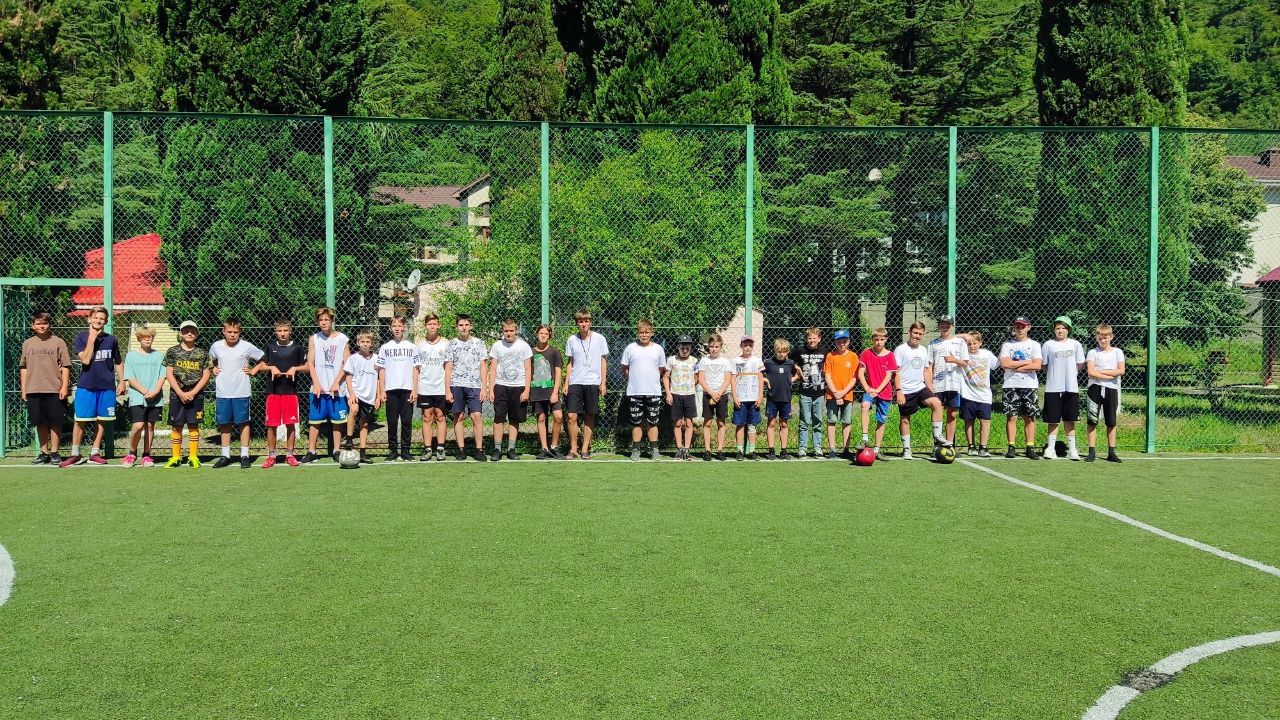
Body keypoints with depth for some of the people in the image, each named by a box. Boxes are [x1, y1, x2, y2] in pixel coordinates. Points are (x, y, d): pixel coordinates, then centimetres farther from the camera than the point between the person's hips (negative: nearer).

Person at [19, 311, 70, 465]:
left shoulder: (58, 342, 1)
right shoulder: (27, 343, 11)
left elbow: (65, 366, -1)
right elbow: (23, 368, 14)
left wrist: (64, 386, -9)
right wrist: (23, 389, 9)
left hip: (55, 390, -3)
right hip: (33, 390, 3)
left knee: (55, 422, 0)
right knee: (40, 423, 8)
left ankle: (54, 453, 8)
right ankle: (44, 452, 17)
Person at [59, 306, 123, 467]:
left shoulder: (111, 339, 7)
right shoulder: (81, 338, 0)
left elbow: (118, 362, 15)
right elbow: (85, 360, -13)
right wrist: (91, 339, -12)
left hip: (107, 387, 2)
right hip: (86, 386, -2)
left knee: (102, 421, 6)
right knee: (80, 420, -2)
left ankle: (95, 453, 16)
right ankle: (75, 455, 8)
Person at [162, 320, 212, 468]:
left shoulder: (202, 353, 5)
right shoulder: (172, 351, 4)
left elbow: (206, 375, 1)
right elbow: (169, 374, 0)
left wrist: (192, 393, -9)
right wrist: (181, 393, -10)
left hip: (196, 394, 0)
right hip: (176, 394, 0)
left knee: (193, 425, 1)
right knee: (177, 426, 4)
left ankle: (193, 457, 7)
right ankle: (176, 457, 12)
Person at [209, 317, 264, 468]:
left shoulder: (247, 347, -6)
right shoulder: (216, 346, 3)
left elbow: (263, 358, 7)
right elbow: (211, 360, 25)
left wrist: (253, 370, -2)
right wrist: (213, 369, 8)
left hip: (241, 392, -3)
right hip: (222, 392, 3)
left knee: (243, 422, 2)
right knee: (224, 424, 8)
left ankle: (244, 455, 9)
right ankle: (225, 456, 16)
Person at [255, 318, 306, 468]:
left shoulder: (297, 348, 3)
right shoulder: (270, 346, 7)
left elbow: (307, 367, 6)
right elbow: (261, 366, 10)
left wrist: (295, 368, -10)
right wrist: (271, 368, -9)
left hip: (291, 391, -1)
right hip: (273, 391, 1)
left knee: (291, 424, 0)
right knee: (272, 425, 2)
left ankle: (289, 454, 11)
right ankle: (271, 456, 11)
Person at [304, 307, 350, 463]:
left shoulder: (342, 339, 2)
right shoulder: (314, 339, 7)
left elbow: (346, 364, 0)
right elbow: (310, 363, 5)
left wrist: (336, 383, -9)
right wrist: (316, 384, -7)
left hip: (337, 388, -1)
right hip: (318, 388, 1)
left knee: (337, 420, 2)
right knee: (314, 420, 1)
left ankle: (336, 451, 11)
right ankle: (311, 451, 8)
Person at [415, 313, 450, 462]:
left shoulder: (445, 344, 4)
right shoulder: (420, 345, 7)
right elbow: (416, 368, 9)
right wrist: (414, 388, 3)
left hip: (441, 388, -1)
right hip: (424, 388, 1)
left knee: (440, 417, 2)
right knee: (427, 418, 4)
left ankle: (440, 449, 5)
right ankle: (427, 449, 7)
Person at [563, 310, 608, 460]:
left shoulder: (599, 339, 2)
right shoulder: (572, 340, 7)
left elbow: (603, 361, 6)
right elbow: (570, 363, 13)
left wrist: (603, 383, 0)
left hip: (592, 383, -1)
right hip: (575, 383, 1)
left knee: (589, 418, 4)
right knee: (572, 416, -7)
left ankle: (585, 449, 11)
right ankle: (573, 449, 3)